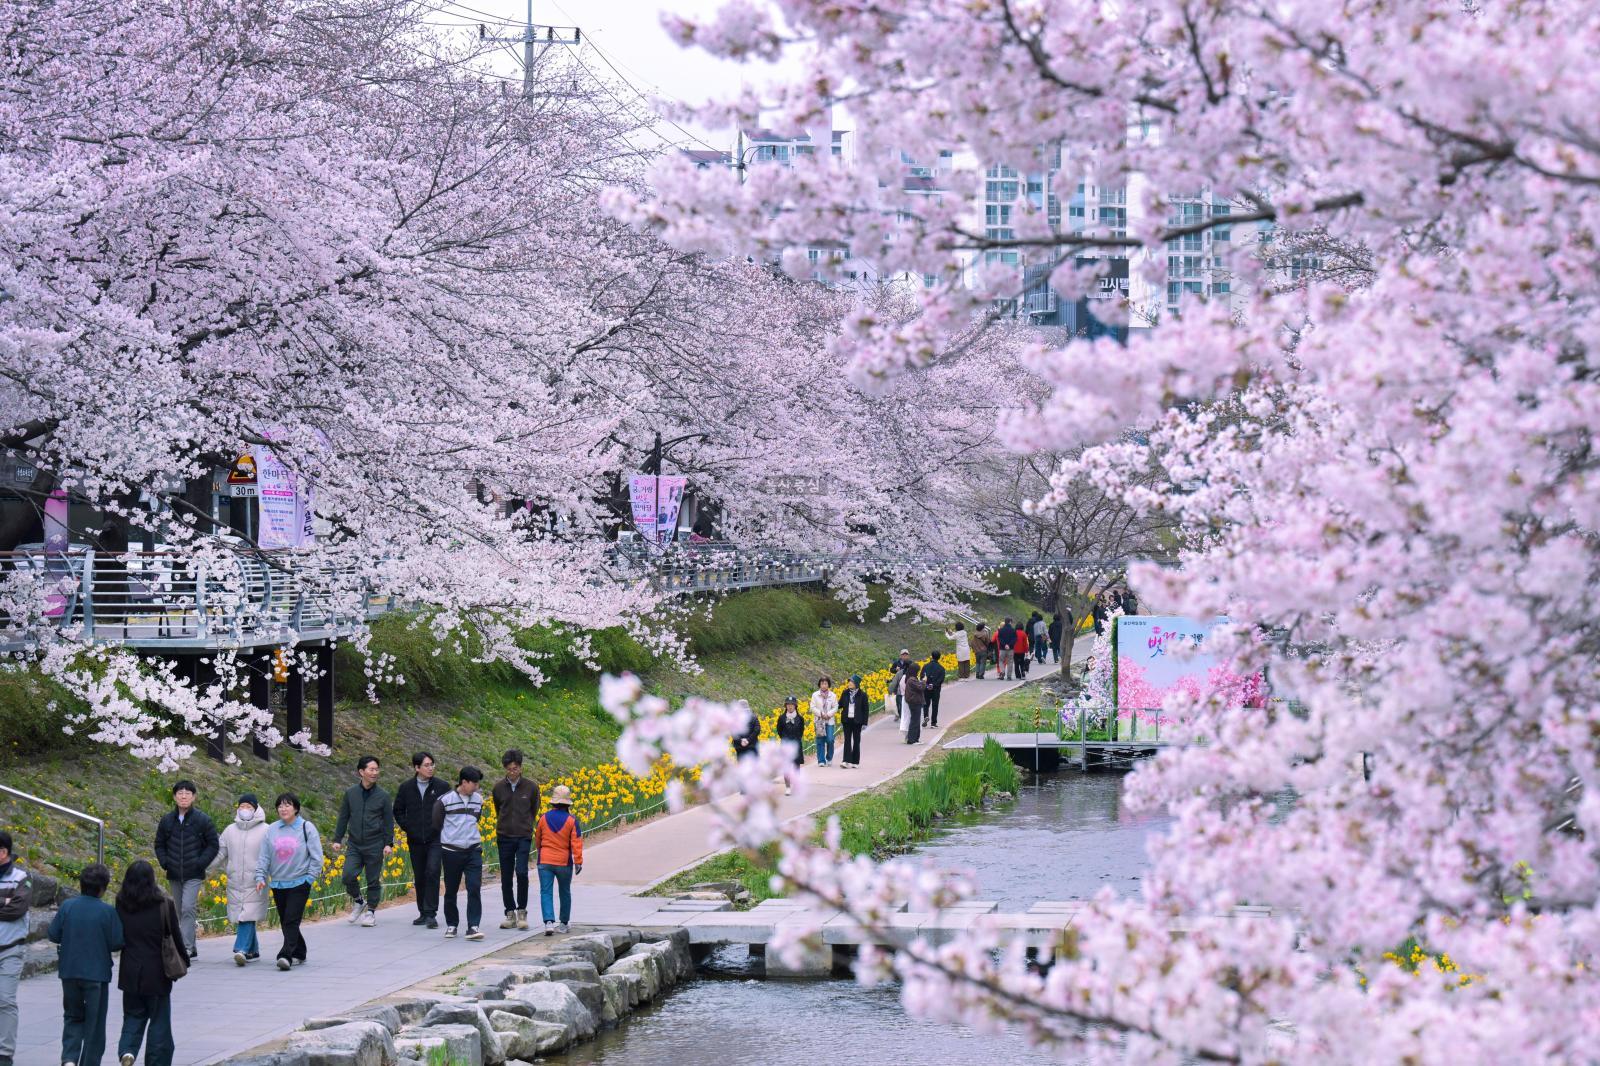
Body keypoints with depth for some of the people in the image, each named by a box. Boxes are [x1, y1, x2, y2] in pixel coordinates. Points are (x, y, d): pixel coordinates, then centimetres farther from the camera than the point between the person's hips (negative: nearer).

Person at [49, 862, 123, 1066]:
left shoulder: (67, 906, -4)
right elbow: (117, 943, -11)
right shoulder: (107, 911, -12)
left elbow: (53, 935, 0)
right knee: (94, 1023, 9)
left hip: (69, 972, 3)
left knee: (73, 1018, 16)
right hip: (97, 973, -3)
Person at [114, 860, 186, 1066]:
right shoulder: (164, 903, -10)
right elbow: (175, 935, -3)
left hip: (130, 972, 2)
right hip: (157, 972, -2)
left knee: (133, 1016, 14)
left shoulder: (121, 904, -5)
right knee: (159, 1020, 9)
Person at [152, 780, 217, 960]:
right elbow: (159, 844, 17)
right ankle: (191, 949, 22)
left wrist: (201, 863, -9)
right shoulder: (167, 820, 5)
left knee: (187, 909, -18)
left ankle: (186, 948, -20)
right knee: (180, 912, 11)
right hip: (174, 875, 5)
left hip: (193, 875, -5)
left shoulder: (202, 820, -4)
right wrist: (165, 862, 1)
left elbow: (213, 844, 1)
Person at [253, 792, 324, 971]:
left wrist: (310, 877, -9)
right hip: (278, 884, 5)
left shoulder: (306, 828, -3)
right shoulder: (271, 830, 7)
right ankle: (298, 955, 21)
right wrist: (260, 877, -5)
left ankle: (286, 955, -20)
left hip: (299, 884, -5)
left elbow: (316, 857, -2)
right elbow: (264, 856, 7)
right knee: (284, 922, 9)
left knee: (291, 921, -13)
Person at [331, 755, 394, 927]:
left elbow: (389, 822, 3)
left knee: (373, 880, 3)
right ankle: (358, 901, 12)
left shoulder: (383, 796, 0)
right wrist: (337, 839, 8)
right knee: (348, 875, -13)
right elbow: (343, 818, 12)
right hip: (354, 845, 1)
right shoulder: (350, 793, 5)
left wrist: (389, 843, -4)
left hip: (375, 846, -1)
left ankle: (371, 911, 17)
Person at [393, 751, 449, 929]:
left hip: (435, 840, -3)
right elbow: (398, 811, 15)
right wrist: (407, 827, 4)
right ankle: (423, 913, 20)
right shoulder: (406, 788, 5)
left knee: (432, 873, -16)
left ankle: (431, 914, -13)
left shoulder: (442, 787, 0)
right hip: (415, 841, 3)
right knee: (419, 877, 9)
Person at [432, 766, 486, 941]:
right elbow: (436, 824, 4)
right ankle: (451, 925, 23)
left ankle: (473, 927, -12)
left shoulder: (478, 799, 6)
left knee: (475, 888, -10)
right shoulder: (445, 800, -7)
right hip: (451, 851, -2)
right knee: (451, 890, 8)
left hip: (473, 850, 2)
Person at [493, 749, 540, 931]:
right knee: (506, 878, 4)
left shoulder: (531, 787, -2)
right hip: (504, 837, 2)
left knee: (521, 873, -15)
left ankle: (522, 912, -3)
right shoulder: (498, 787, 2)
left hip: (523, 837, -2)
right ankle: (510, 914, 13)